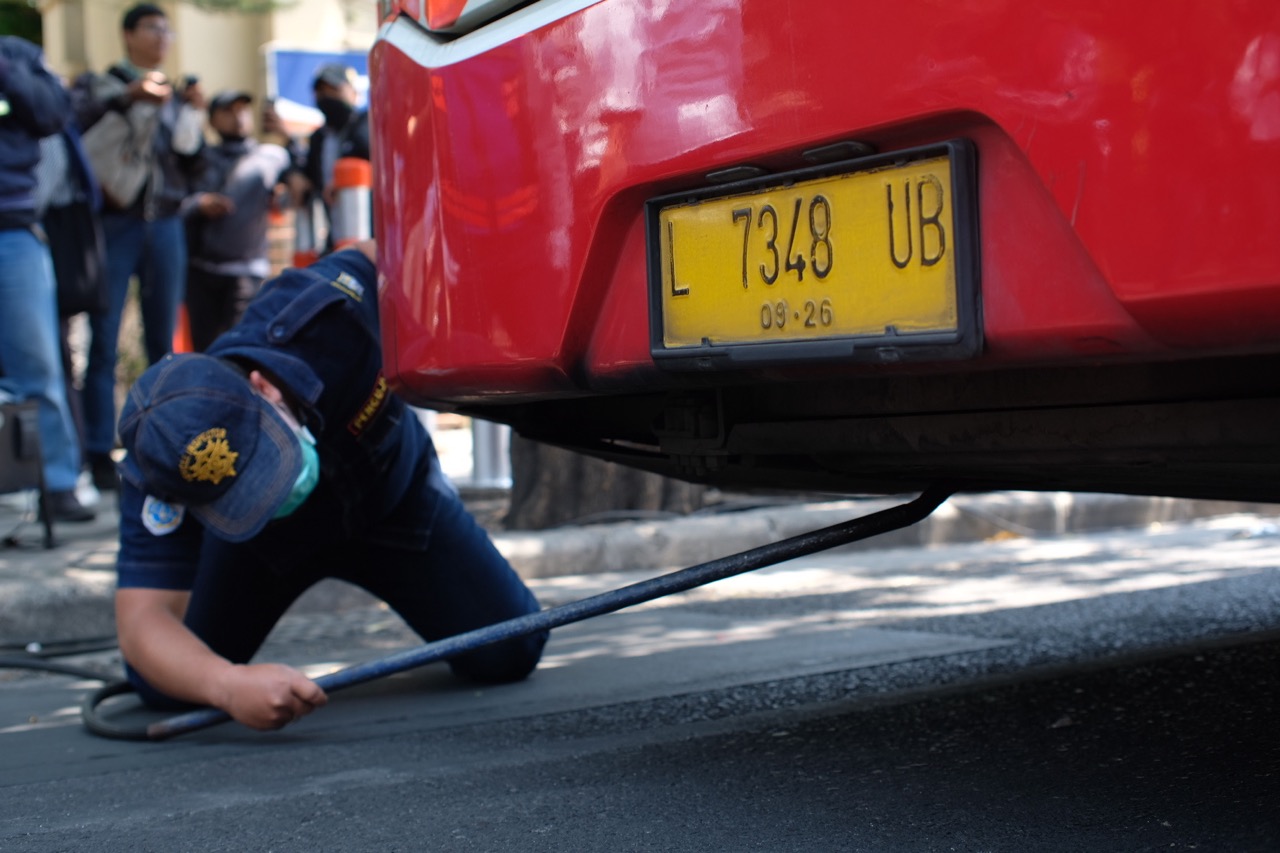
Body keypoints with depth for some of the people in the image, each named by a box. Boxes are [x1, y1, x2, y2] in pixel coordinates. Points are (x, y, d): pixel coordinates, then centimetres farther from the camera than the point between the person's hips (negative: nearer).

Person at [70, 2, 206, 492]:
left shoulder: (177, 97, 18)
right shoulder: (98, 85, 9)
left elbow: (191, 166, 12)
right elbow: (73, 121, -12)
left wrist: (194, 114, 0)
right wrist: (127, 96, -17)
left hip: (165, 226, 4)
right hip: (115, 224, -3)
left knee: (163, 342, 5)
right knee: (103, 342, -6)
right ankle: (99, 455, -4)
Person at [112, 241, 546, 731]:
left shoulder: (322, 313, -41)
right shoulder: (159, 475, -38)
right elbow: (142, 621, -44)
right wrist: (227, 684, -64)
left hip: (394, 494, 0)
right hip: (263, 543, 0)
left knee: (505, 654, -12)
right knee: (164, 684, -10)